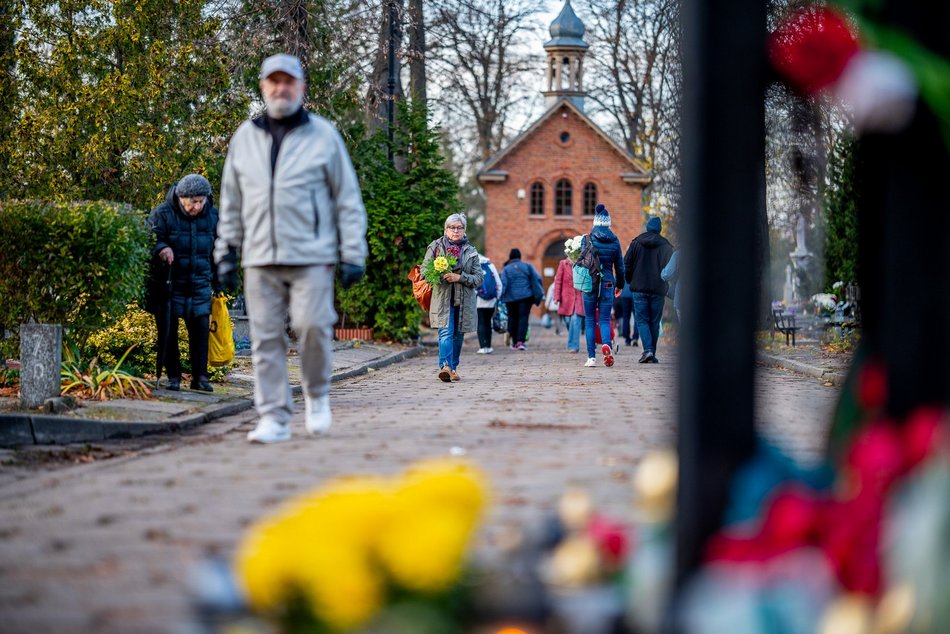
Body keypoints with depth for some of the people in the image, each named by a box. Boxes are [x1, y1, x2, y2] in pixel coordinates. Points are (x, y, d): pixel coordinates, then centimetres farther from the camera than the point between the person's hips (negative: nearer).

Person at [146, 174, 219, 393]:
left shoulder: (212, 216, 6)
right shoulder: (162, 214, -7)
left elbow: (217, 250, 17)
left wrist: (218, 283, 18)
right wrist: (161, 249, -32)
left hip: (200, 284, 3)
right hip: (169, 284, -3)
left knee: (200, 328, -3)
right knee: (168, 331, 0)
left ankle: (200, 376, 6)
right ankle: (173, 376, 9)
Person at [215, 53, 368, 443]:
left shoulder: (323, 135, 5)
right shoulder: (245, 138, 13)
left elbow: (348, 199, 5)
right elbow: (231, 202, 19)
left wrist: (353, 254, -1)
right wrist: (226, 252, 13)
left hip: (311, 256, -3)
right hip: (260, 260, 3)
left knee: (312, 326, -13)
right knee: (265, 338, 0)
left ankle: (316, 394, 13)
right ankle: (274, 418, 5)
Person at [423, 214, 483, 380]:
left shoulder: (471, 251, 9)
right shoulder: (435, 247, 5)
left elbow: (478, 278, 4)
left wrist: (460, 277, -12)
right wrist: (440, 274, -16)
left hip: (464, 301, 3)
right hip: (442, 299, -3)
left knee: (458, 335, 9)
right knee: (446, 332, -18)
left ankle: (453, 368, 21)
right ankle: (445, 366, -29)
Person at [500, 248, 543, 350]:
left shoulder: (506, 269, 1)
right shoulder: (527, 266, 4)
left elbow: (503, 284, -9)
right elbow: (537, 278, -1)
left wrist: (501, 296, -1)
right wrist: (537, 293, 7)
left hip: (511, 298, 0)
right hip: (526, 296, 0)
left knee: (513, 319, 11)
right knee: (523, 317, -2)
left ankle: (514, 343, 15)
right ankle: (520, 341, -18)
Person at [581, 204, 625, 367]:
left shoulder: (587, 239, -4)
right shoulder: (614, 240, 2)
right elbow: (619, 266, 9)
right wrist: (620, 284, 22)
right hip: (608, 283, 1)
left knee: (590, 320, 8)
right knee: (604, 319, 6)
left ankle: (591, 357, 5)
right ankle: (606, 344, -24)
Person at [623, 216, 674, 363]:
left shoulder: (635, 243, 3)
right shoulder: (666, 246, 0)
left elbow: (626, 265, 2)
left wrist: (630, 282, 15)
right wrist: (664, 283, 12)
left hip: (639, 289, 0)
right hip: (658, 290, 0)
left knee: (642, 320, 2)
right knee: (654, 322, 9)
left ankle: (648, 349, -17)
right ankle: (652, 354, 11)